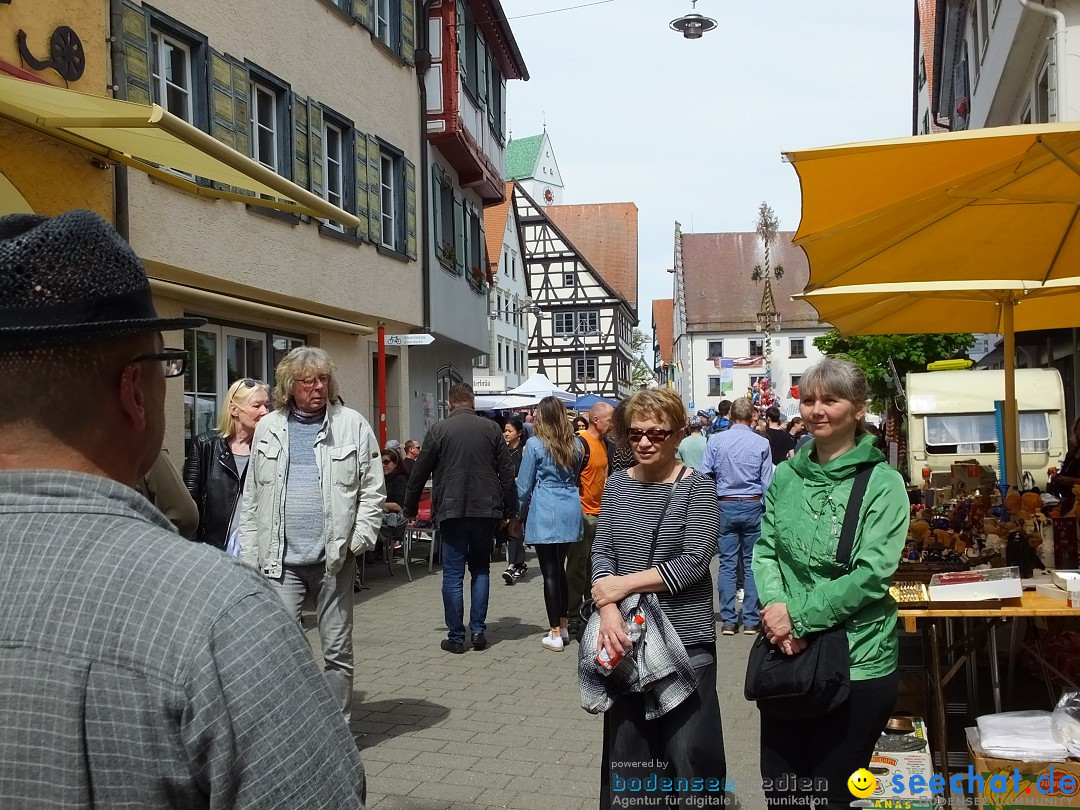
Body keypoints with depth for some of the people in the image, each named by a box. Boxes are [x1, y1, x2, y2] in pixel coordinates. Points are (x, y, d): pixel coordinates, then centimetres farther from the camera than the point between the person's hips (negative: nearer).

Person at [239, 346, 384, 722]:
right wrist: (250, 556, 6)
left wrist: (359, 538, -10)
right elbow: (252, 500, 10)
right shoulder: (267, 428, 8)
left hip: (334, 557, -1)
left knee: (337, 649, 9)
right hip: (280, 559, 1)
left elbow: (372, 490, 1)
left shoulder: (353, 425, 1)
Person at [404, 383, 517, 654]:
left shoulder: (438, 430, -3)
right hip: (486, 510, 2)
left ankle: (456, 637, 5)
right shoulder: (491, 428, 3)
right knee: (481, 570, 14)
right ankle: (478, 630, 11)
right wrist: (510, 510, 11)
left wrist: (410, 509, 13)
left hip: (451, 512, -2)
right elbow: (507, 473, 4)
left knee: (452, 575, 4)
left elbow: (419, 474, 1)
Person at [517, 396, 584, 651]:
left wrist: (527, 500, 16)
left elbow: (524, 485, -2)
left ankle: (555, 635, 2)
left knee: (550, 572, -1)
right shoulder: (574, 445, 6)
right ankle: (563, 627, 24)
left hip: (545, 512, -5)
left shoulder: (534, 444, -8)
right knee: (560, 568, 16)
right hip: (571, 511, 5)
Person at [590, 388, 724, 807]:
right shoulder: (617, 483, 6)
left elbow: (694, 562, -13)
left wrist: (624, 584, -16)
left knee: (689, 751, 3)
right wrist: (608, 609, -15)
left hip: (686, 638, -3)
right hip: (627, 635, 4)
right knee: (625, 749, 12)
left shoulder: (697, 487, -5)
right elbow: (601, 552, 2)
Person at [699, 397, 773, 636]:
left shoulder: (716, 440, -4)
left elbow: (704, 475, -1)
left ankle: (728, 621, 6)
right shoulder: (761, 443, -5)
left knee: (727, 564, 5)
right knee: (751, 564, 7)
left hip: (725, 506, 1)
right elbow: (767, 482, -3)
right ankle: (750, 621, 9)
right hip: (752, 506, 0)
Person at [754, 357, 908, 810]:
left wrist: (797, 615, -19)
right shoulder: (787, 476, 5)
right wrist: (775, 607, -14)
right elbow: (766, 550, 5)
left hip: (857, 660, -4)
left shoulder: (883, 483, -10)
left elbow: (871, 575, -17)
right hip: (789, 654, 4)